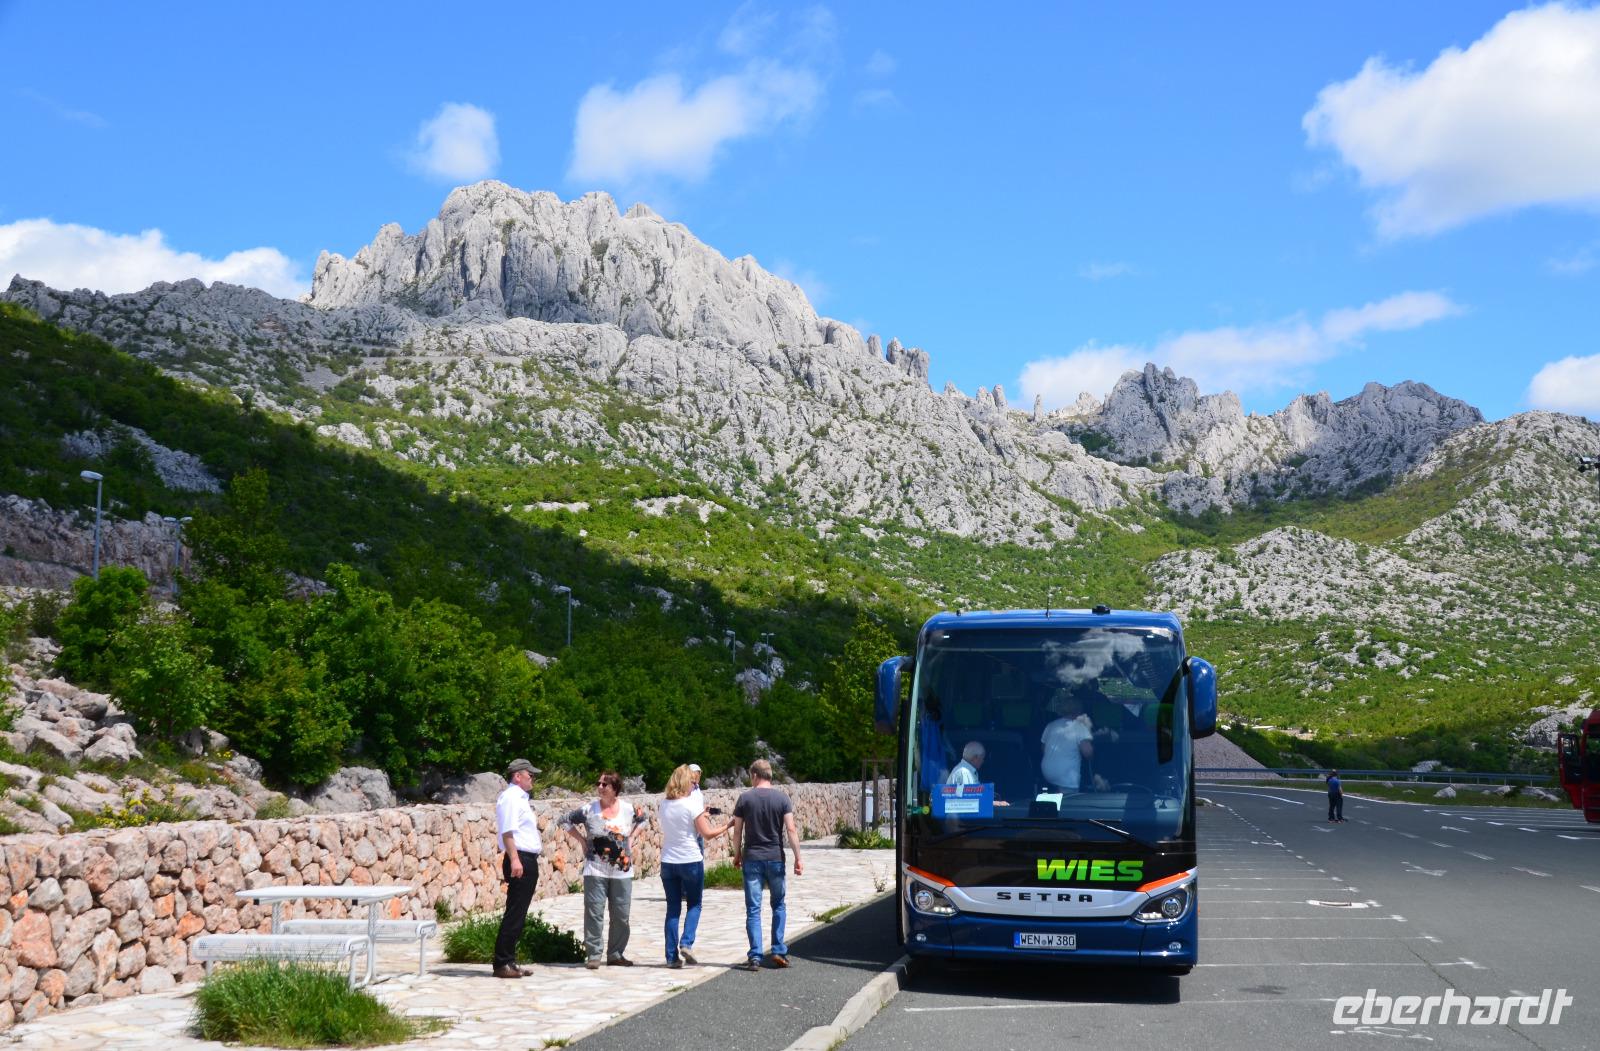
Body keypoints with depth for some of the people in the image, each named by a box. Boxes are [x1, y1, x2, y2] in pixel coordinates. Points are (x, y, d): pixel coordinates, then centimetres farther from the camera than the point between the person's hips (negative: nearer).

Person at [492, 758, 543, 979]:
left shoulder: (520, 798, 20)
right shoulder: (510, 797, -11)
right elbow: (507, 831, -20)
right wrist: (514, 859, -27)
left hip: (528, 861, 10)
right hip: (519, 861, -10)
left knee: (519, 915, 11)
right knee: (514, 914, -10)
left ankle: (509, 962, 16)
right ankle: (502, 963, -8)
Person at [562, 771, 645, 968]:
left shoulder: (628, 809, 2)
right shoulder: (589, 809, -4)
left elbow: (642, 822, 22)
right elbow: (567, 821, 8)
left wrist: (631, 838, 7)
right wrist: (582, 840, 1)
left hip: (622, 871, 2)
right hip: (595, 870, -2)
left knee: (621, 915, 7)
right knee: (594, 912, -4)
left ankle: (616, 954, 18)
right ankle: (593, 955, 2)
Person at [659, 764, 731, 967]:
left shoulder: (664, 805, 3)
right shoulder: (692, 804, -12)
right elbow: (707, 833, -10)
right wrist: (724, 828, 6)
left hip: (668, 862, 4)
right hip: (691, 861, -4)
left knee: (673, 908, 9)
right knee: (694, 904, 12)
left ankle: (672, 956, 6)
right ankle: (686, 943, -8)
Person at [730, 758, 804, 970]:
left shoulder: (745, 799, -1)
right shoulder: (782, 799, -1)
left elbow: (737, 831, 1)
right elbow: (791, 829, -7)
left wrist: (737, 855, 14)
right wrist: (798, 858, -4)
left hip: (752, 859, -1)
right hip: (775, 858, 1)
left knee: (753, 909, 2)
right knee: (778, 905, 16)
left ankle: (755, 957, -2)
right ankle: (779, 951, 11)